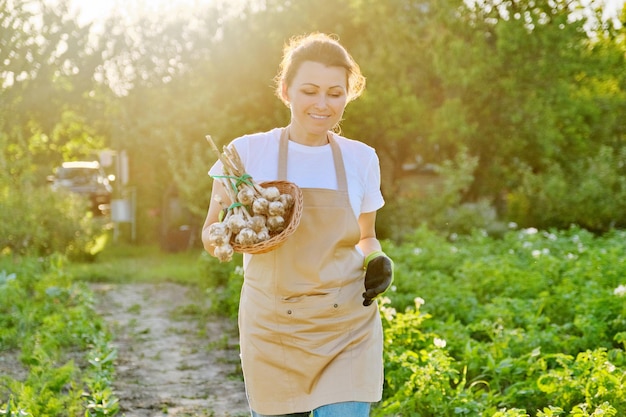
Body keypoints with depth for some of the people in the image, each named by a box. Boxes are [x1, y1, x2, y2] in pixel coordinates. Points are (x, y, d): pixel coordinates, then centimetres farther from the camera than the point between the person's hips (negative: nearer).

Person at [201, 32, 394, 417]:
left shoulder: (361, 158, 3)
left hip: (348, 330, 1)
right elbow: (210, 236, 3)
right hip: (273, 328, -1)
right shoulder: (248, 151, -4)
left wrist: (376, 261, -5)